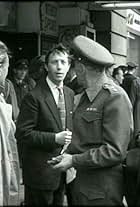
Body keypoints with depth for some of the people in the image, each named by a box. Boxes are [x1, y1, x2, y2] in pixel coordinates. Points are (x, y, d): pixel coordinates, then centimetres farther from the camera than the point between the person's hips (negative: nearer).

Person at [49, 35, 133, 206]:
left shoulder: (115, 98, -16)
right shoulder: (85, 96, 10)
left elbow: (116, 151, -19)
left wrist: (74, 161, -17)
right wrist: (67, 155, -2)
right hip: (80, 182, 7)